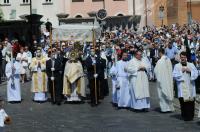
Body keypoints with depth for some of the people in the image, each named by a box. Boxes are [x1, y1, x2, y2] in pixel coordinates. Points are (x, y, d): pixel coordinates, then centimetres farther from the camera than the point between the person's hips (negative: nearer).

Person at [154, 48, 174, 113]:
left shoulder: (160, 61, -18)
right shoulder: (168, 60, 3)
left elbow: (156, 71, -15)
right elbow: (170, 70, 10)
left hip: (162, 79, -7)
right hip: (169, 79, 7)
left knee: (163, 94, 2)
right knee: (169, 92, 14)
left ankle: (165, 108, 6)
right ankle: (170, 107, 20)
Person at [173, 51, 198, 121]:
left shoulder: (191, 65, 12)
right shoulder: (177, 66, 5)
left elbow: (196, 73, 6)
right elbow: (174, 75, -2)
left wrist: (190, 71, -9)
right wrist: (181, 71, -11)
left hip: (190, 86, 2)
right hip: (182, 87, -2)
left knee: (191, 101, 0)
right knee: (183, 101, -6)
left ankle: (190, 115, 10)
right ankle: (185, 115, 4)